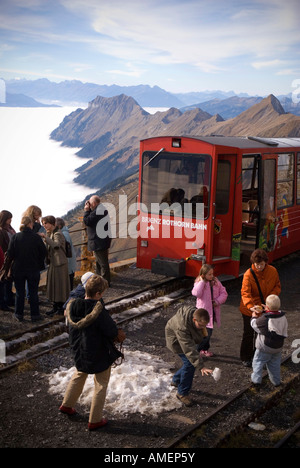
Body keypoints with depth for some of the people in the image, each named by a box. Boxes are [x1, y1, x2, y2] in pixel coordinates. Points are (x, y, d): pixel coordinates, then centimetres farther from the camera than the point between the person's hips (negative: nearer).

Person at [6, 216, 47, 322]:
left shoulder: (15, 237, -8)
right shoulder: (36, 237, -11)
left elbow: (10, 254, -8)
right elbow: (44, 253, -6)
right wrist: (39, 264, 12)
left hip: (18, 269, 1)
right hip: (33, 269, -1)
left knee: (19, 292, 13)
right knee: (33, 292, 10)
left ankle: (19, 314, 19)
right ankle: (35, 315, 14)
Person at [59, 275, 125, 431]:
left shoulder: (72, 306, -12)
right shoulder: (98, 311, -31)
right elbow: (112, 332, -21)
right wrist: (119, 334, 3)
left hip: (78, 352, 6)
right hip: (99, 355, -6)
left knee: (79, 375, 32)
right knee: (101, 385, 14)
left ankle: (67, 405, 48)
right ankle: (95, 420, 23)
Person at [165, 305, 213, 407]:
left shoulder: (197, 314, -23)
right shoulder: (182, 327, -45)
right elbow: (189, 350, -46)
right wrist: (201, 367, -48)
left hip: (188, 338, 8)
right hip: (176, 340, -7)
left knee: (191, 361, 12)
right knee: (190, 363, -15)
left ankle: (176, 380, 36)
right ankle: (182, 393, 0)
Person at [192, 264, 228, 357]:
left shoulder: (216, 281, 4)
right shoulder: (199, 283, -8)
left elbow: (223, 293, 6)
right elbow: (196, 293, -27)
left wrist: (218, 301, -10)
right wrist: (202, 281, -21)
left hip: (213, 310, 5)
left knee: (209, 331, 16)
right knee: (206, 332, -10)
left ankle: (205, 349, 34)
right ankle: (197, 349, 6)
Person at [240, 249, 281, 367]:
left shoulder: (273, 271, -10)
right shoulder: (248, 274, -23)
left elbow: (277, 286, 3)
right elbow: (245, 293, -30)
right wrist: (251, 307, -46)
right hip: (249, 309, -4)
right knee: (248, 334, 8)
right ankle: (246, 358, 26)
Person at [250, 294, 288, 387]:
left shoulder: (264, 319, -25)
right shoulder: (283, 316, -9)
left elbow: (254, 324, -9)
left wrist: (254, 316, 13)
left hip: (265, 348, -5)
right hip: (278, 347, 5)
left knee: (258, 362, 13)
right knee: (275, 363, 21)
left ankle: (256, 379, 17)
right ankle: (276, 381, 30)